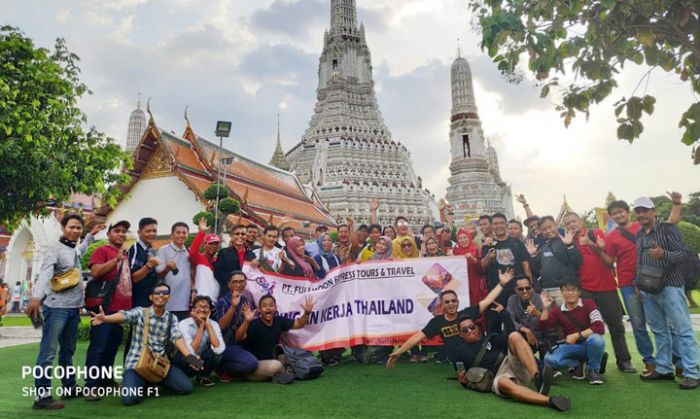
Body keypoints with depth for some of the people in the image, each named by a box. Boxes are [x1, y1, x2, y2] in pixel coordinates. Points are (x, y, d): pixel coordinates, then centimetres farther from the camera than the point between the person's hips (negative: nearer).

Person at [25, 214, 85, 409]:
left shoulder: (75, 251, 14)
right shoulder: (55, 249, -8)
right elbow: (45, 273, -24)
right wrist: (36, 296, -39)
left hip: (73, 308, 8)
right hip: (56, 308, -8)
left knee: (68, 351, 16)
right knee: (48, 352, -4)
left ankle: (69, 387, 27)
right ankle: (42, 396, 2)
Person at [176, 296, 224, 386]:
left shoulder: (214, 324, -14)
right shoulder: (184, 324, -21)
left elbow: (219, 349, -32)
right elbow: (191, 352, -32)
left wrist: (208, 325, -28)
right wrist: (201, 326, -30)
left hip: (202, 360, 3)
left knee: (216, 351, -27)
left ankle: (202, 376, 0)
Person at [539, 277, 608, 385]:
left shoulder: (588, 304, -9)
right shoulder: (557, 310, 1)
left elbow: (600, 327, -20)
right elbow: (543, 327, -9)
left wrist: (577, 335, -24)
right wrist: (545, 308, -21)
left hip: (589, 345, -2)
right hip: (571, 347, 2)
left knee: (596, 339, -37)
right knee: (549, 359, -26)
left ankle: (593, 370, -8)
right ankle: (577, 364, 4)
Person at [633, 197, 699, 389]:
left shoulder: (667, 228, -4)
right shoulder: (639, 235, 14)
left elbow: (683, 253, -10)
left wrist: (664, 254, -29)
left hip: (670, 286, -6)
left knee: (682, 330, -3)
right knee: (659, 331, 11)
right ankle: (664, 369, 18)